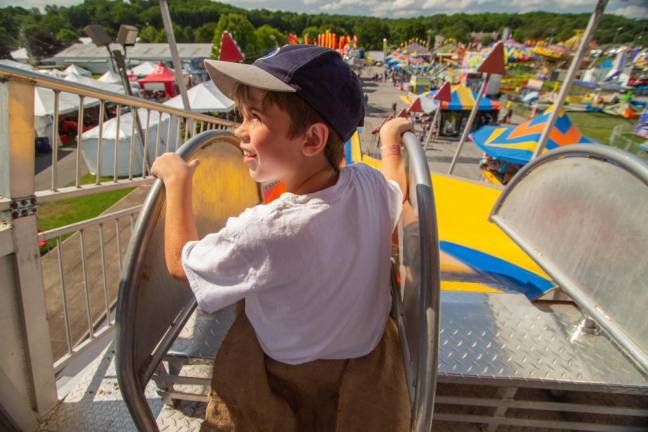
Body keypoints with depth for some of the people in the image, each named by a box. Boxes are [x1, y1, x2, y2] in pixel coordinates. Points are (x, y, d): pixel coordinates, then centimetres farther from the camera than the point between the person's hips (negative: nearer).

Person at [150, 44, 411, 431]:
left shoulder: (264, 232, -37)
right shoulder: (370, 184, -23)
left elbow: (180, 262, -17)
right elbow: (399, 189, 4)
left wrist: (177, 180, -7)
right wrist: (391, 140, 21)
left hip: (292, 380, -3)